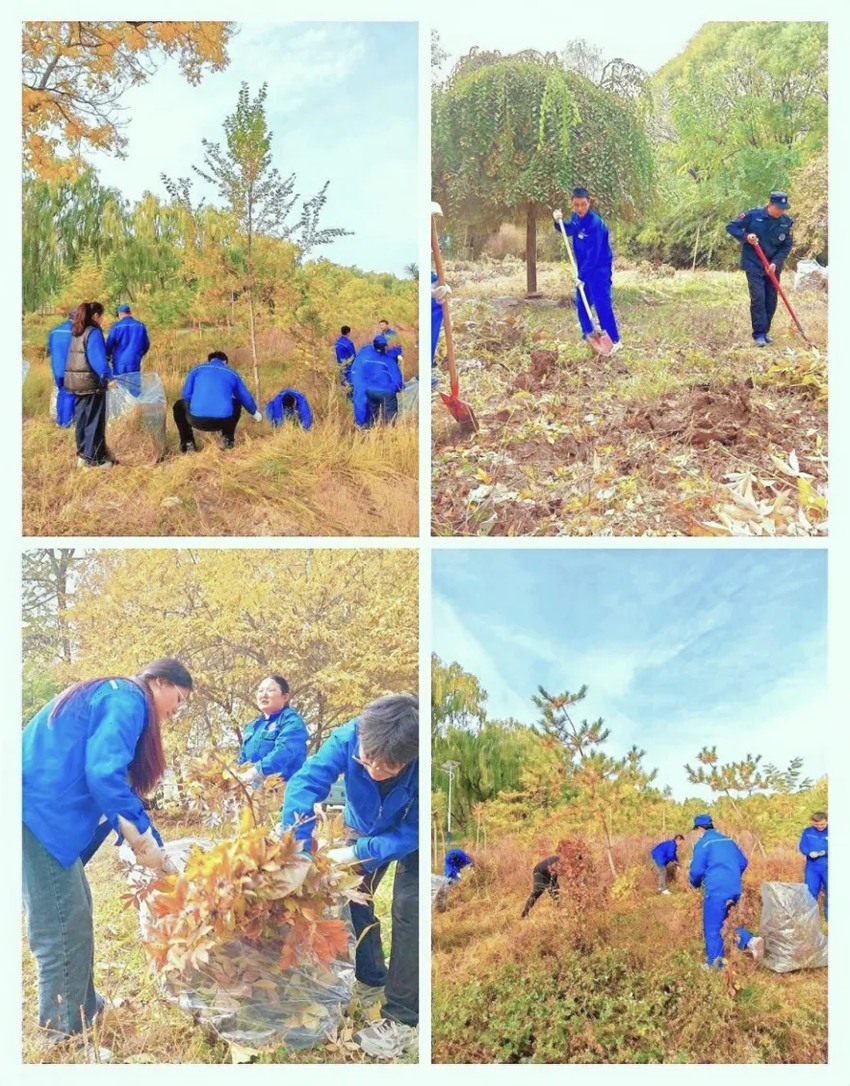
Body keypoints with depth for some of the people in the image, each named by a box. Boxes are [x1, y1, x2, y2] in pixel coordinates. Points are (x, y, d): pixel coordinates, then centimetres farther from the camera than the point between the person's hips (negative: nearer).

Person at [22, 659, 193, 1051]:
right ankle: (67, 1028, 2)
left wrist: (141, 840, 19)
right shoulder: (128, 699, -8)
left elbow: (101, 773, 25)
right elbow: (104, 773, -21)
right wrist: (143, 839, -13)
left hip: (41, 810, 10)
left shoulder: (110, 696, 23)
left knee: (72, 910, 15)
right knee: (63, 922, -5)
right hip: (38, 810, -10)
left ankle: (80, 1008, 24)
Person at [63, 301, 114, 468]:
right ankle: (92, 458, 0)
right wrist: (107, 374, -31)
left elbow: (74, 356, 16)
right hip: (91, 382, -8)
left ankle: (82, 454, 22)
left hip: (74, 381, 8)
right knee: (94, 420, -1)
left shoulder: (76, 332, 12)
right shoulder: (94, 332, -13)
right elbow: (98, 357, -24)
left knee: (82, 418, 15)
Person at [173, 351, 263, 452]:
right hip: (223, 421, 1)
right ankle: (227, 439, 23)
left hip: (197, 420, -1)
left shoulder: (197, 369, 19)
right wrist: (254, 413, 52)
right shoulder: (232, 373, 22)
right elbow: (245, 398, 31)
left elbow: (186, 394, 14)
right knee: (236, 404, 35)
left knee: (179, 406, 33)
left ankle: (187, 443, 18)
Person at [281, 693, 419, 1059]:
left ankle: (403, 1020, -5)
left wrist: (357, 853, -37)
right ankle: (370, 979, 29)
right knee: (351, 897, 4)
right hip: (366, 828, 4)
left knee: (408, 912, -14)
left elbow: (412, 833, -32)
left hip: (411, 839, -3)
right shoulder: (348, 738, -38)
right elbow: (304, 785, -41)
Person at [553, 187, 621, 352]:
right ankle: (588, 336, 25)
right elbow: (568, 230, 22)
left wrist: (582, 276, -24)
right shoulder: (576, 217, -1)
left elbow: (593, 254, -26)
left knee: (602, 305, -11)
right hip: (584, 269, 8)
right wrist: (559, 222, 0)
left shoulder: (595, 223, -25)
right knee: (581, 303, 12)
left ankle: (615, 340, -6)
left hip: (600, 269, -8)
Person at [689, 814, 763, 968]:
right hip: (734, 889, 7)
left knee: (712, 928, 3)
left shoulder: (703, 843, -7)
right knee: (722, 922, 20)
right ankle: (751, 941, 0)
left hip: (716, 890, -7)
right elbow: (743, 862, 22)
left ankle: (714, 965, 7)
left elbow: (697, 870, -10)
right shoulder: (728, 840, 15)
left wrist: (695, 885, 11)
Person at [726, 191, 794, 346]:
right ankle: (759, 334, -9)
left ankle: (764, 332, 18)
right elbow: (731, 227, -5)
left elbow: (787, 246, 3)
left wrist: (775, 263, -11)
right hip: (753, 266, -4)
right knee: (758, 298, -13)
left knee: (771, 301, 6)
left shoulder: (787, 222, -2)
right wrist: (745, 236, -22)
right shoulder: (753, 215, -11)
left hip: (773, 267, 4)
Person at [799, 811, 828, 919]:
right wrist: (810, 853, -22)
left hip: (828, 868, -1)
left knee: (830, 893, 7)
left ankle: (829, 917, 20)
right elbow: (802, 846, 0)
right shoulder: (807, 832, 2)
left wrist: (825, 852, -25)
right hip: (812, 868, 1)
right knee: (810, 892, 5)